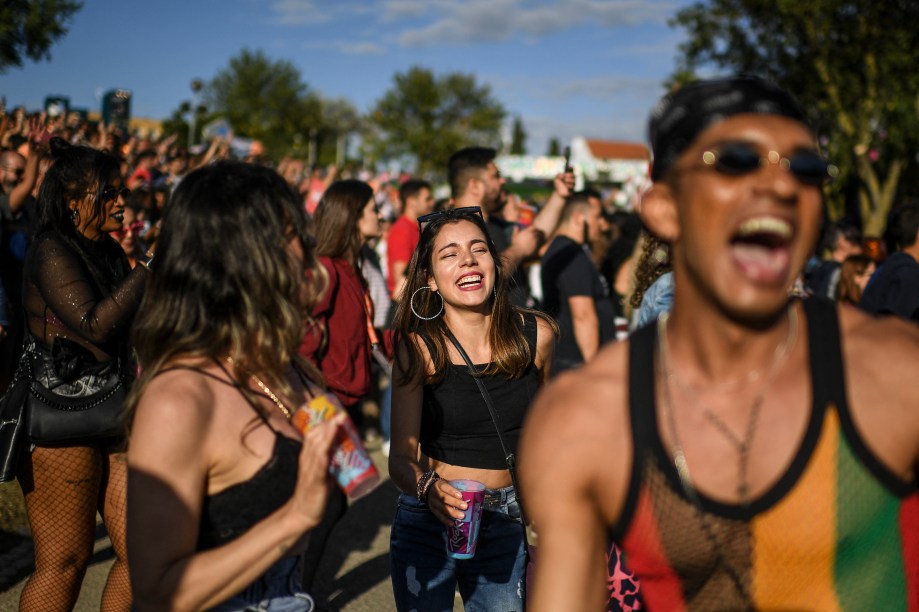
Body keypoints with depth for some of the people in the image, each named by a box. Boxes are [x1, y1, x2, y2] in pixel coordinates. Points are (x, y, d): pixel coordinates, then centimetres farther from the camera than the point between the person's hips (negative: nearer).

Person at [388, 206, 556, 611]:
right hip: (428, 522, -2)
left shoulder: (536, 335, -7)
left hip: (507, 527, 2)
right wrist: (428, 488, -37)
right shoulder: (418, 348, -13)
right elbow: (401, 457, -15)